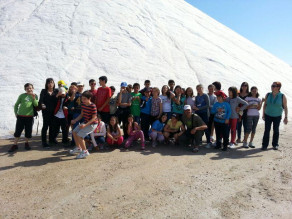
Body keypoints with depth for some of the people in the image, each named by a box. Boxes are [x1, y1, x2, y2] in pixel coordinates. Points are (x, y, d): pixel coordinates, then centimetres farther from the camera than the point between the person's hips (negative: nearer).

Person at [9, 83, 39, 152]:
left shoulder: (35, 96, 4)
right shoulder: (22, 96, 2)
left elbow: (36, 105, -9)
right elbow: (16, 104, 9)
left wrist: (34, 98, -23)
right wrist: (16, 113, 3)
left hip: (29, 117, 1)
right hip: (20, 116, 0)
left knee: (28, 131, 6)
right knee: (18, 131, 4)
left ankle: (26, 143, 25)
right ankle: (15, 145, 15)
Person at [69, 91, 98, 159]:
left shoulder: (93, 106, -24)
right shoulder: (83, 105, 1)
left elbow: (94, 118, -23)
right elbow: (82, 114, 12)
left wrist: (85, 125, -30)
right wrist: (75, 120, -2)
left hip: (92, 124, -9)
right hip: (85, 122, 9)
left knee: (79, 135, -17)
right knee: (74, 132, 12)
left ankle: (85, 152, -2)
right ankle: (78, 148, 31)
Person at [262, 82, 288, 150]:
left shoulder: (282, 96, -10)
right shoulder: (268, 95, -3)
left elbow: (285, 107, -6)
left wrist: (286, 117, -9)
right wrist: (263, 114, 5)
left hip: (277, 116, -1)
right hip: (268, 115, 1)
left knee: (276, 130, 8)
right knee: (267, 130, -1)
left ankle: (275, 144, 23)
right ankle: (264, 145, 6)